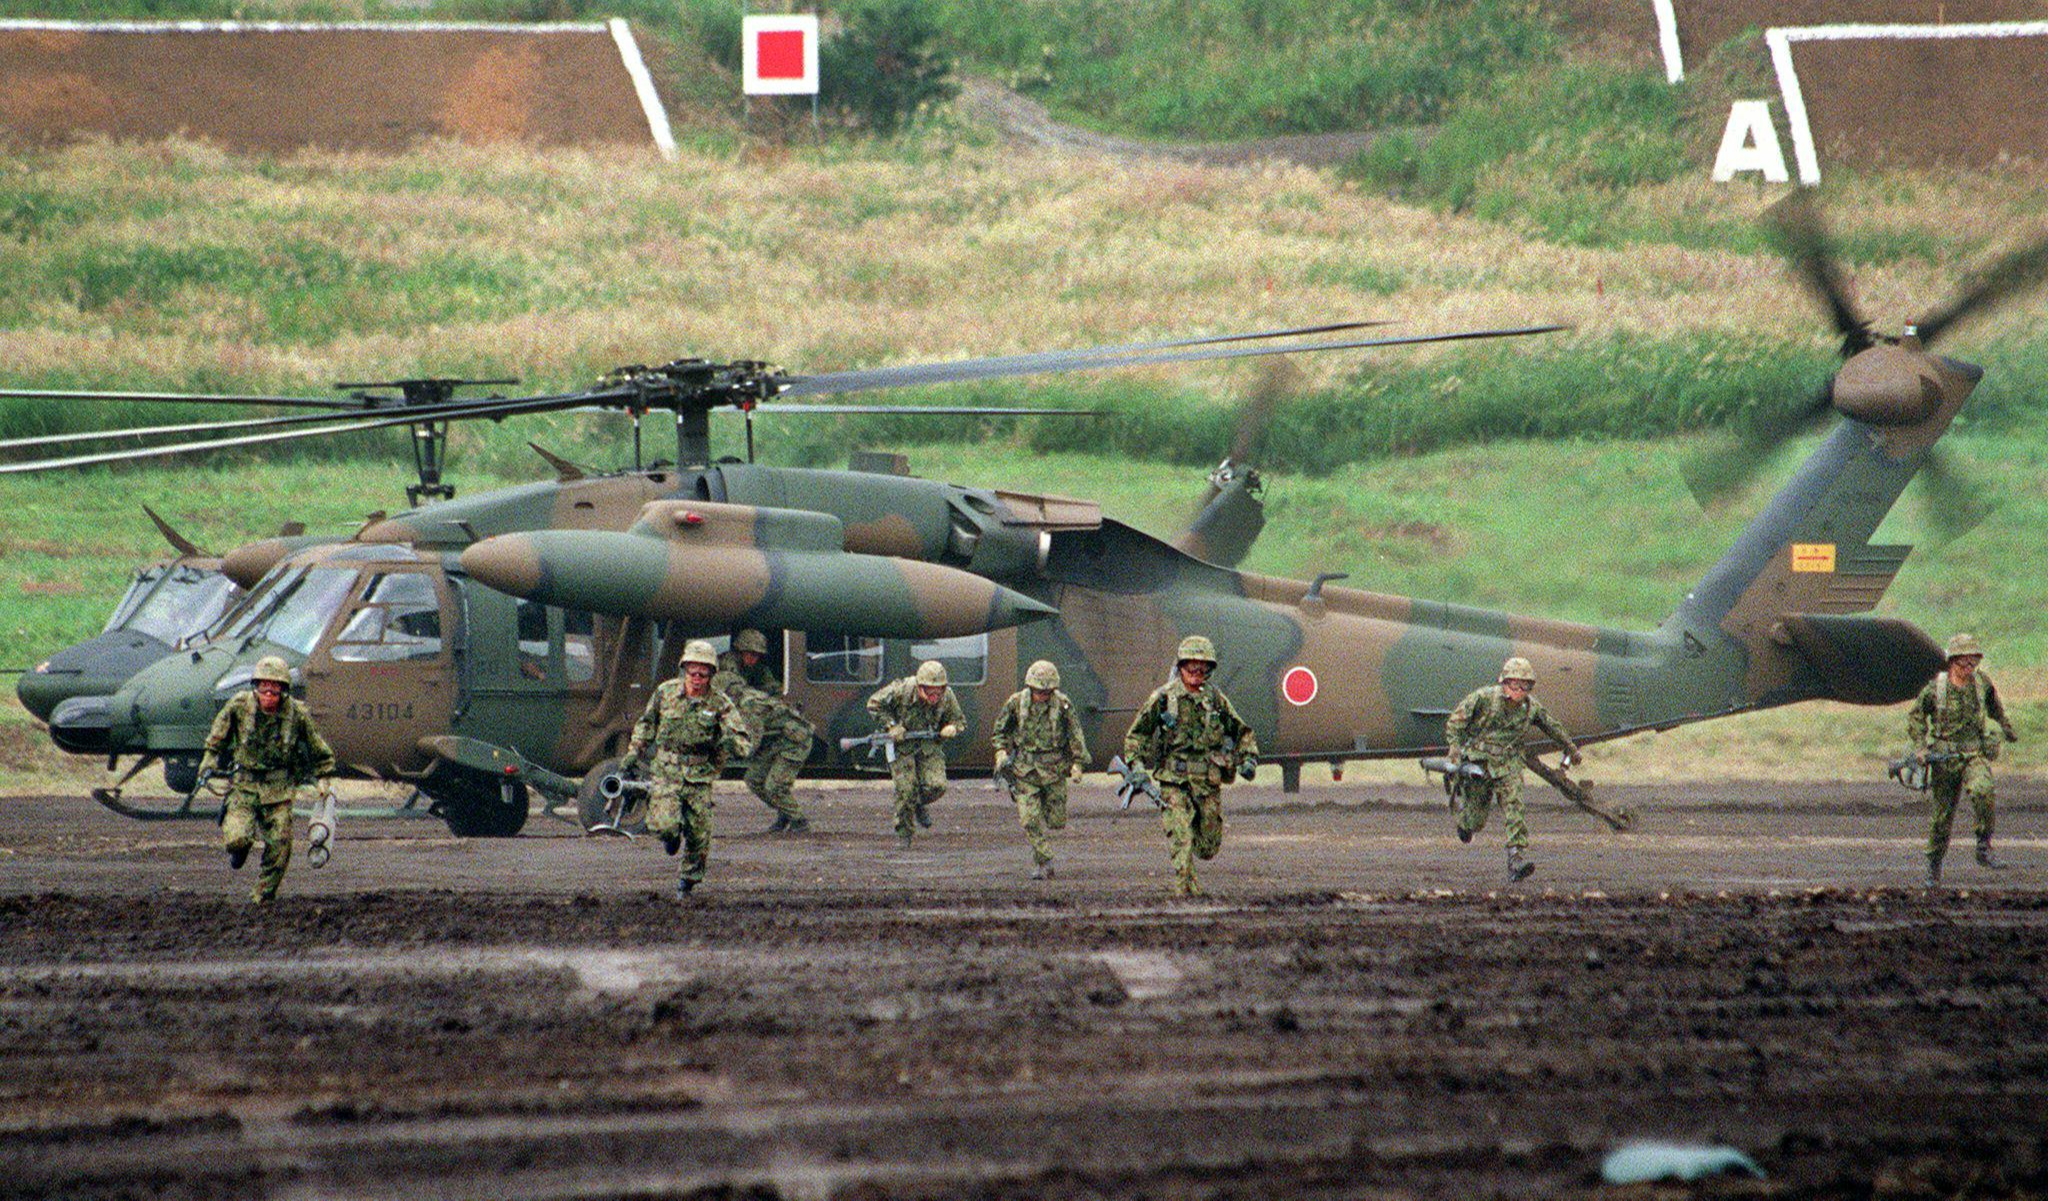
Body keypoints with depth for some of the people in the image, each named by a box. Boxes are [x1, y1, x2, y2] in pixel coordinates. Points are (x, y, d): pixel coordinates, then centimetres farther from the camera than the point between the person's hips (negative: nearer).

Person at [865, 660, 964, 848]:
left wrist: (953, 728, -19)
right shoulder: (902, 690, -23)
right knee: (906, 790, -11)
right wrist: (891, 725, -18)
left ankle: (921, 804, 21)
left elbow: (959, 719, 5)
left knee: (936, 786, -15)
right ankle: (904, 833, 7)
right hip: (902, 745, -3)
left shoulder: (947, 696, -13)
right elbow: (874, 704, -10)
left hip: (930, 746, 3)